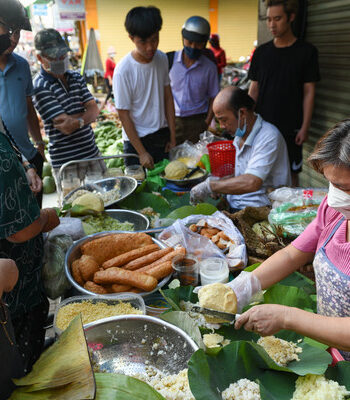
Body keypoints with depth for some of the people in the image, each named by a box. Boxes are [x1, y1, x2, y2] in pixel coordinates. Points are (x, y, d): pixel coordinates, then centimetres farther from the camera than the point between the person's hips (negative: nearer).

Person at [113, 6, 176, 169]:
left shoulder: (162, 59, -1)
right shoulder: (123, 70, -18)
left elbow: (168, 97, 5)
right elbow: (124, 114, -14)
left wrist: (173, 137, 3)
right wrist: (142, 152, -12)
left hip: (162, 136, 5)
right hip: (137, 139, -5)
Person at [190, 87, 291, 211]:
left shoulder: (269, 136, -18)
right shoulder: (240, 134, 10)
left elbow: (252, 183, -31)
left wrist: (210, 186, -22)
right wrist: (218, 183, 3)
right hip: (232, 206, 8)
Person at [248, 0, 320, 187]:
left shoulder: (306, 51, -2)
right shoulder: (262, 52, 6)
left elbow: (309, 92, -2)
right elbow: (254, 89, 8)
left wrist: (305, 127, -7)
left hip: (291, 128, -2)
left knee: (291, 172, 4)